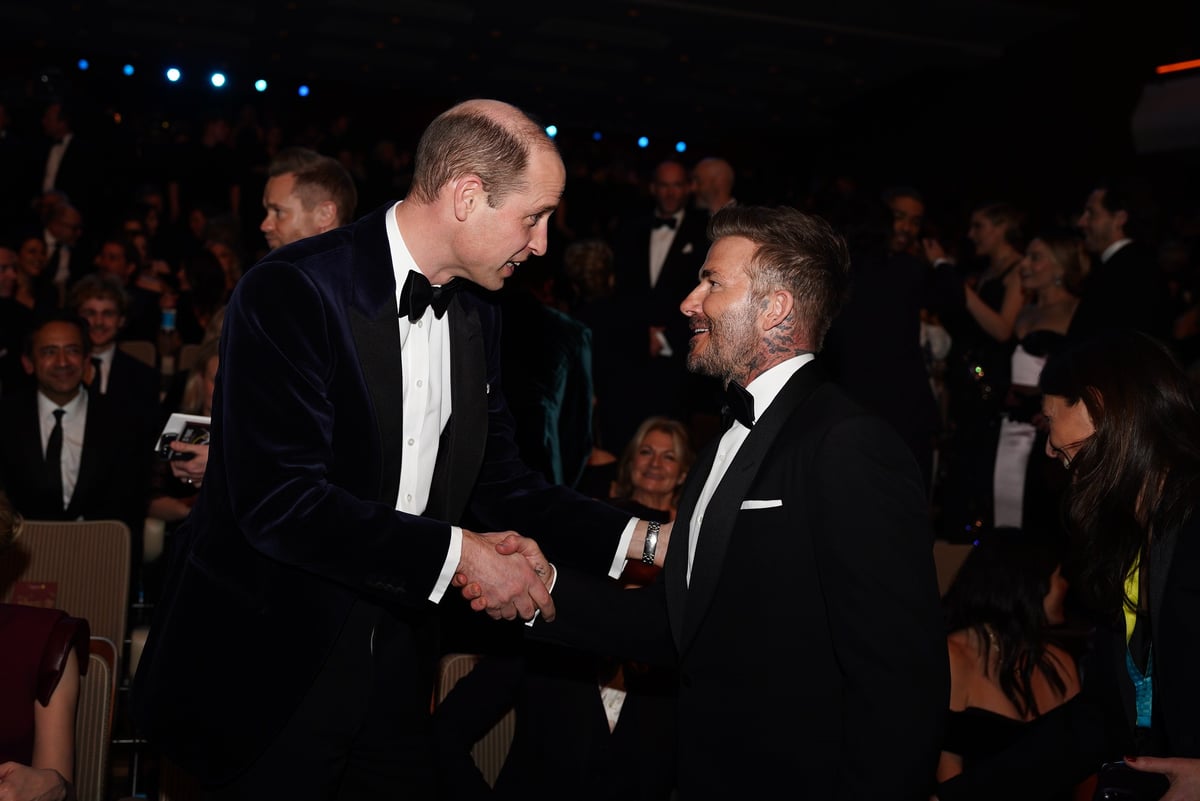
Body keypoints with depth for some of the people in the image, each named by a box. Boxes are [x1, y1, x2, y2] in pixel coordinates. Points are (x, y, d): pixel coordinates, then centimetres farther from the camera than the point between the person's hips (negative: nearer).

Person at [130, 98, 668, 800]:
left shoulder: (477, 317, 7)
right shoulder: (293, 291, -18)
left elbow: (497, 481, 9)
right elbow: (279, 498, -25)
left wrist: (637, 538, -1)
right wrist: (456, 552, -23)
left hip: (395, 666, 7)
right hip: (271, 670, -6)